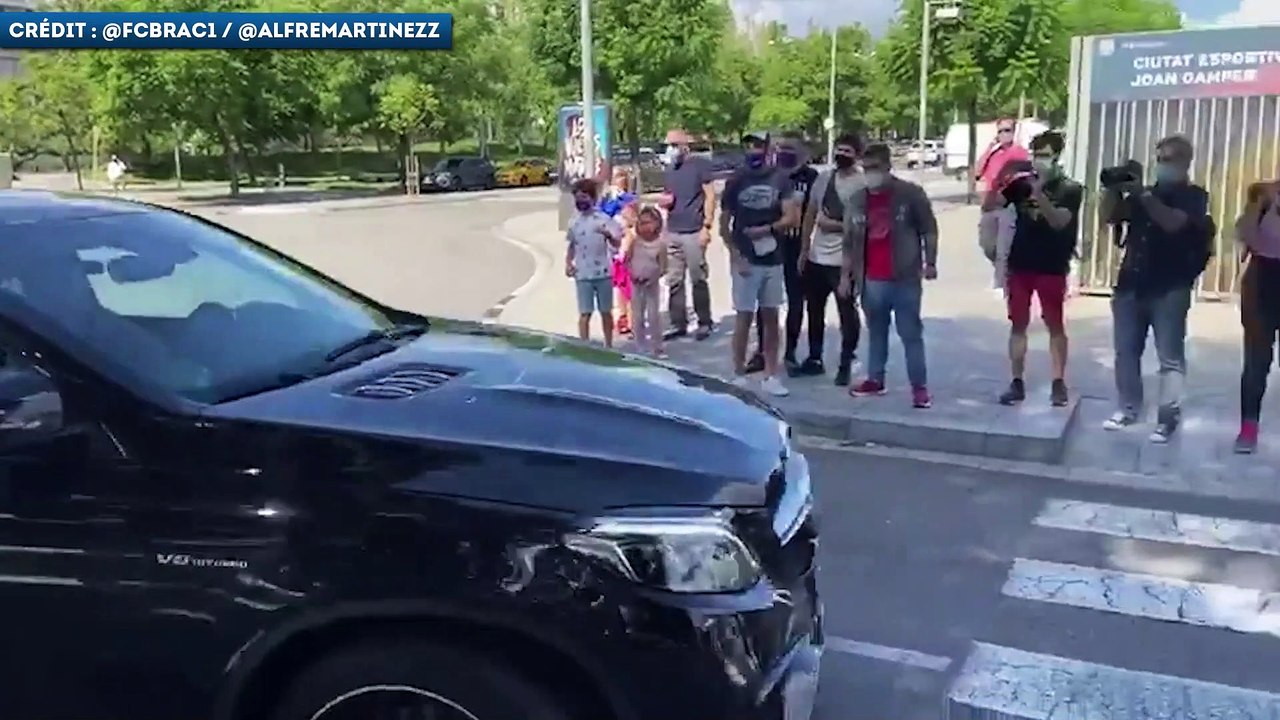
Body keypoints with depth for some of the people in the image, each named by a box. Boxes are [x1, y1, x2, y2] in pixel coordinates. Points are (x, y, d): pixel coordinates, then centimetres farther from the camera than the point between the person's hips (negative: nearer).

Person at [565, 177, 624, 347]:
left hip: (603, 273, -1)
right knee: (584, 313, 0)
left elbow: (617, 244, -9)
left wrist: (608, 235, -30)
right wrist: (568, 263, 1)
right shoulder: (574, 222, 5)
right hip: (583, 275, 2)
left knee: (606, 311, 10)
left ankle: (609, 346, 22)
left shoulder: (604, 218, -4)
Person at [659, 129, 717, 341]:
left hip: (693, 232, -6)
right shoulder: (668, 170, 16)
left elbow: (710, 196, -5)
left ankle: (705, 322, 9)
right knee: (674, 281, 6)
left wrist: (706, 226, -12)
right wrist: (664, 201, 1)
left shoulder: (699, 165, -3)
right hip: (671, 232, 6)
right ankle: (678, 323, 13)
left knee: (698, 279, -1)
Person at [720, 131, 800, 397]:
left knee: (771, 317, 9)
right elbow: (724, 225, -1)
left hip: (773, 260, 2)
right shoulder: (736, 180, -3)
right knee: (744, 317, 1)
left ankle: (770, 376, 17)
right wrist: (736, 257, -8)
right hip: (746, 261, -2)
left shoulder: (780, 178, 1)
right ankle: (739, 376, 10)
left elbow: (792, 218, -5)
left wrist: (766, 230, -17)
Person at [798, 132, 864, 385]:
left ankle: (846, 363, 12)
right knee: (814, 310, 16)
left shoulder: (862, 184, -10)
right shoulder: (823, 177, 9)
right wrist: (804, 249, 11)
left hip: (843, 260, -7)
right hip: (816, 257, 7)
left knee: (847, 312, 2)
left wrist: (835, 225, -18)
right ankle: (814, 358, 29)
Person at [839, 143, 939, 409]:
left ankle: (919, 387, 3)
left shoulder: (911, 194, -3)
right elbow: (849, 241, 14)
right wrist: (846, 274, 10)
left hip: (905, 278, -4)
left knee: (911, 333, -1)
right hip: (871, 280, 5)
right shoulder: (856, 200, 10)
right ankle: (875, 379, 25)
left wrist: (930, 262, -9)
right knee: (876, 332, 15)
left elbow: (929, 229, -1)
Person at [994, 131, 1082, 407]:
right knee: (1018, 324, 6)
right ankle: (1017, 382, 12)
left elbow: (1058, 221, -18)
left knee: (1055, 325, 4)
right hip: (1020, 265, 3)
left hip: (1052, 268, -3)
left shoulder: (1070, 189, -4)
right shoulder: (1022, 183, 3)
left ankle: (1058, 383, 12)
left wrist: (1039, 193, -30)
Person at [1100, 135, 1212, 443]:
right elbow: (1110, 216, 8)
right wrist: (1114, 187, -7)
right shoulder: (1143, 194, 16)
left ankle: (1168, 417, 1)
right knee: (1126, 351, 9)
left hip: (1170, 289, -5)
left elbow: (1172, 223, -18)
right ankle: (1128, 408, 20)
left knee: (1170, 356, -3)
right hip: (1131, 284, 5)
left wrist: (1143, 194, -20)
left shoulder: (1194, 196, 0)